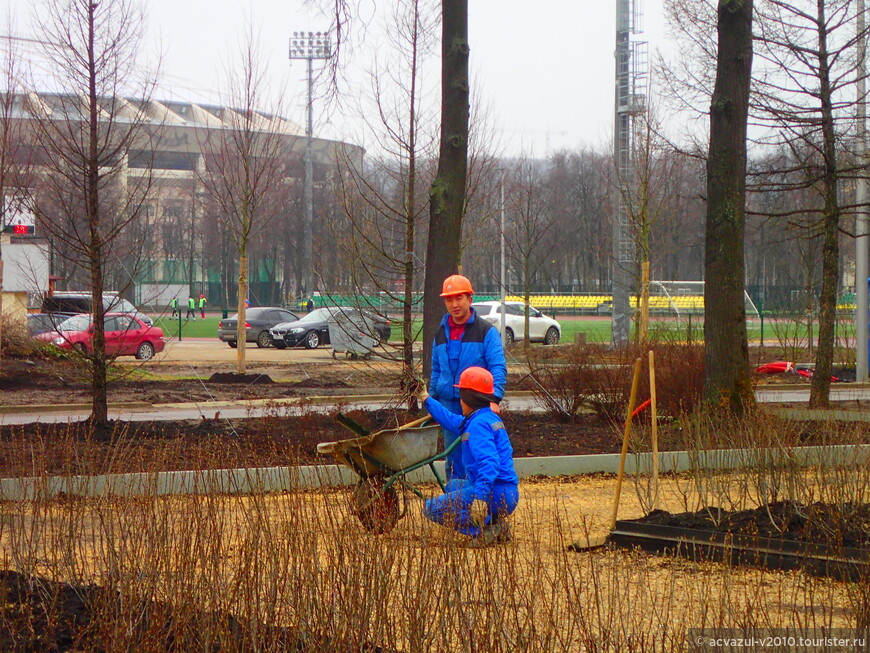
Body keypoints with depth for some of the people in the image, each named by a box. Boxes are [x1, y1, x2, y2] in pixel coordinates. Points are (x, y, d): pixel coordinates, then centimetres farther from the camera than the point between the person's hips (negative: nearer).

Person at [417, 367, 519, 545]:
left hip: (496, 494, -10)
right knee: (452, 487, 37)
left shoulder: (479, 424, -14)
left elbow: (489, 463, -28)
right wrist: (426, 400, 44)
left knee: (432, 508, -8)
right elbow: (453, 422, 35)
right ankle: (494, 523, 13)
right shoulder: (490, 418, 17)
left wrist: (481, 498, -35)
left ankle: (484, 527, -18)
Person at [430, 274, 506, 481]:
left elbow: (498, 368, -9)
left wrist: (494, 398, -21)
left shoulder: (486, 331, -2)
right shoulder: (441, 333, 14)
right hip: (449, 405, 5)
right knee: (454, 460, 7)